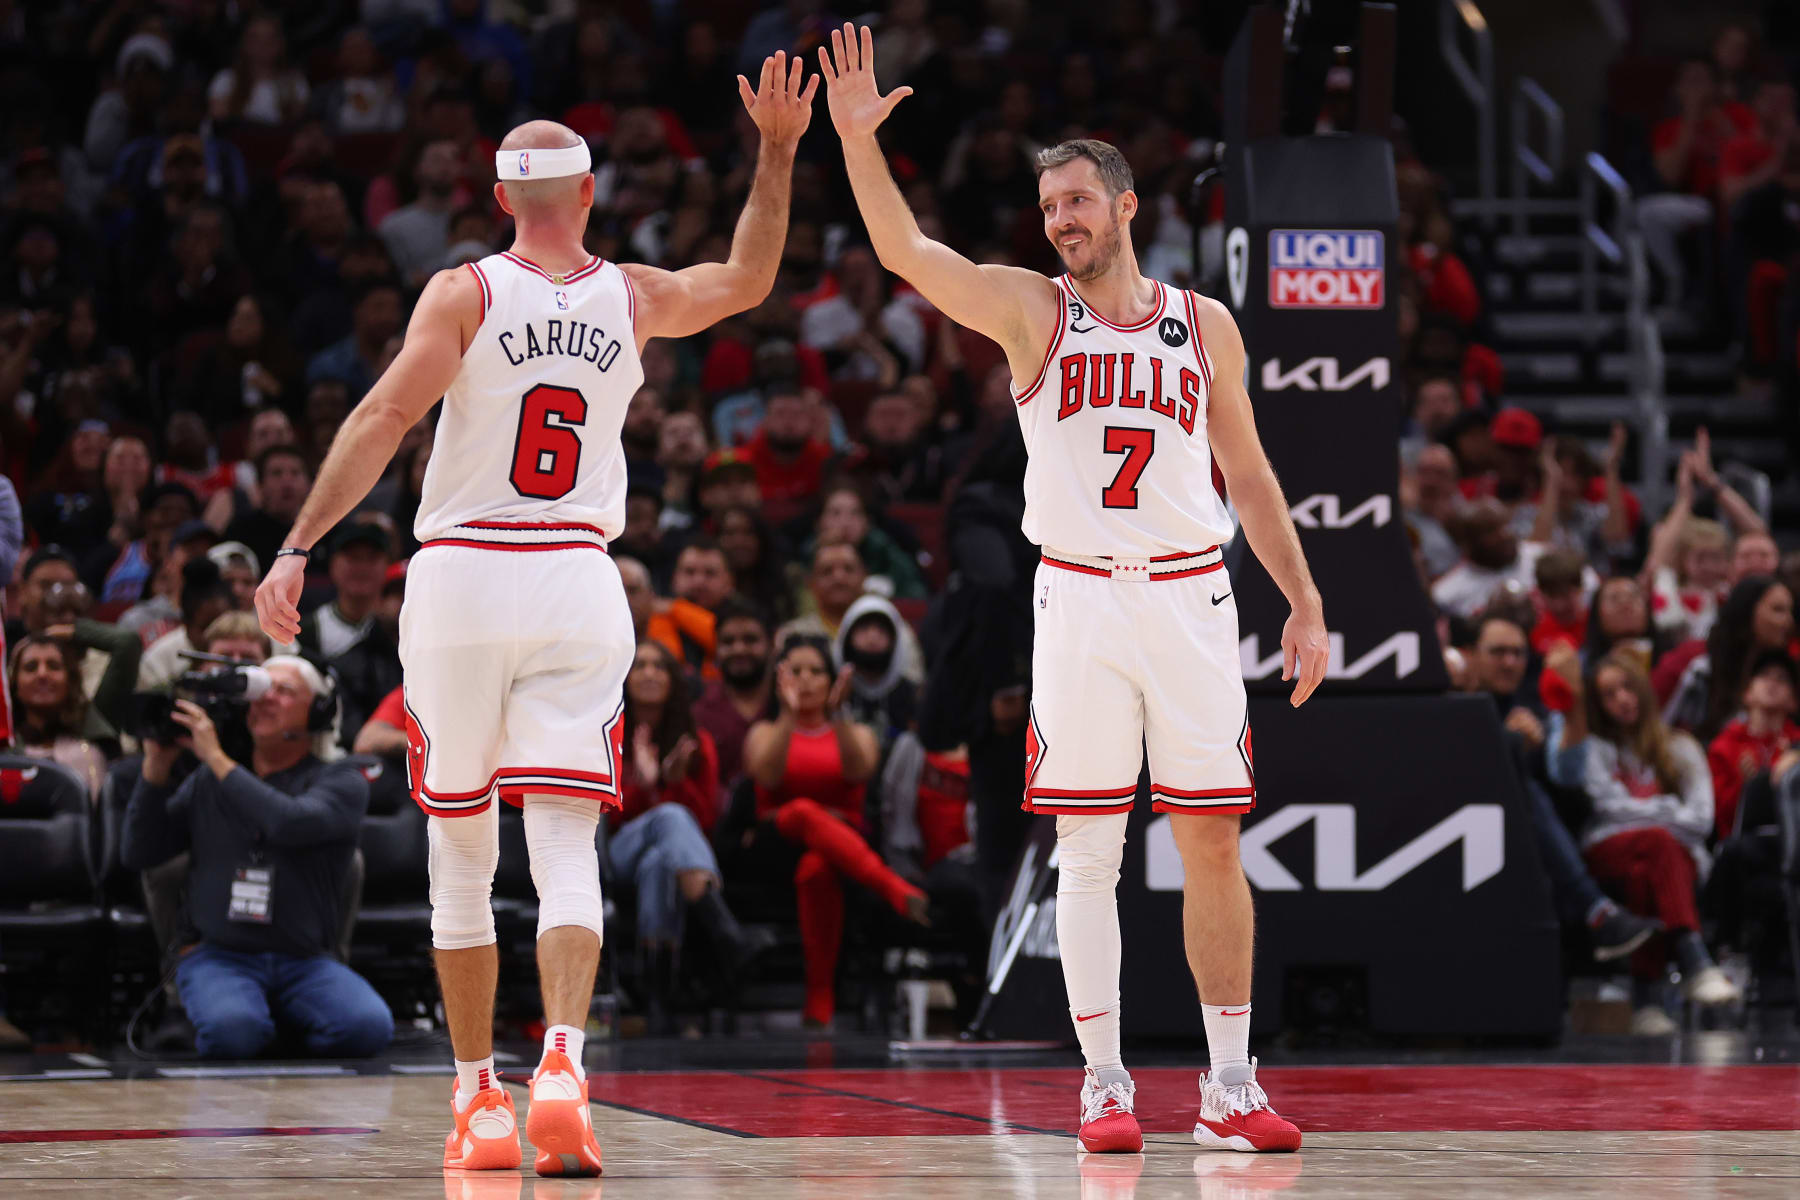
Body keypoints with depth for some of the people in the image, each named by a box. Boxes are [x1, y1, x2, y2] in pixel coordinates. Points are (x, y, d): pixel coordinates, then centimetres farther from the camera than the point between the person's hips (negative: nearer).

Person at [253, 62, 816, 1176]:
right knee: (565, 846, -5)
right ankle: (562, 1063, -28)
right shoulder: (634, 299, 6)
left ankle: (478, 1096, 13)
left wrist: (299, 550, -13)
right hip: (580, 582, 1)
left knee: (461, 849, 10)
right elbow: (747, 280, 24)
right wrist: (777, 150, 26)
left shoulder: (465, 292, -3)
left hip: (462, 578, -1)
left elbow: (383, 421, -12)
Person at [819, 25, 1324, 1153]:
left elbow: (1249, 474, 14)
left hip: (1192, 595, 1)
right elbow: (906, 252, -9)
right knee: (1089, 851, -2)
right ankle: (1106, 1083, 3)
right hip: (1079, 598, -1)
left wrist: (1306, 601, 10)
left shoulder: (1204, 324, 10)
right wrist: (857, 139, -22)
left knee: (1213, 844, 2)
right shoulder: (1032, 310, 5)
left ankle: (1231, 1087, 7)